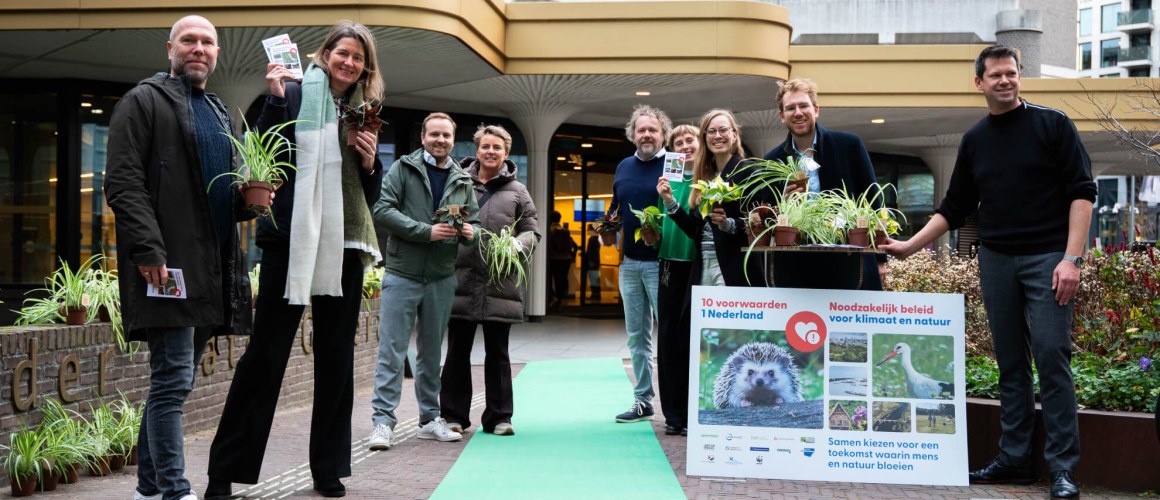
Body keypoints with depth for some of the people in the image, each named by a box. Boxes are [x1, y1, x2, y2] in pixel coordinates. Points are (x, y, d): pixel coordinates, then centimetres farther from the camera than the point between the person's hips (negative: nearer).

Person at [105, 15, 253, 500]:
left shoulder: (221, 114, 23)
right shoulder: (144, 101, 1)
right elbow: (123, 183, -9)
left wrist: (249, 199, 7)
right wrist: (148, 249, -19)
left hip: (213, 269, 7)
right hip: (167, 266, -7)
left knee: (172, 379, 12)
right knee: (174, 379, -9)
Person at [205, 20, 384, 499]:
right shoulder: (295, 96, 0)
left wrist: (370, 161, -3)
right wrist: (275, 99, -16)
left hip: (343, 246, 5)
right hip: (290, 241, -4)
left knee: (336, 356, 8)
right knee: (266, 351, -2)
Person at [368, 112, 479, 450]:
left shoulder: (463, 181, 12)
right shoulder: (403, 169, 0)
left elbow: (475, 220, 16)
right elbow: (382, 210, -10)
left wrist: (470, 232, -9)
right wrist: (426, 232, -18)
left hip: (441, 278, 4)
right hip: (402, 273, -4)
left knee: (432, 352, 12)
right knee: (391, 351, -4)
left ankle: (430, 419, 21)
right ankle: (383, 421, 0)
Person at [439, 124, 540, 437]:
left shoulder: (517, 192, 9)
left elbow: (532, 230, 8)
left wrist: (518, 245, -11)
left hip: (500, 282, 0)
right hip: (461, 280, 0)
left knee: (497, 353, 8)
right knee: (457, 352, 7)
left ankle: (498, 417, 17)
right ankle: (453, 414, 17)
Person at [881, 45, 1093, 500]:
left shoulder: (1052, 124, 0)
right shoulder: (974, 140, 12)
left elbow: (1081, 192, -5)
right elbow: (954, 209, 16)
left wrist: (1072, 258, -14)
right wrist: (909, 246, 6)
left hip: (1047, 257, -4)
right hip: (995, 261, 4)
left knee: (1052, 357, -9)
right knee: (1010, 364, 7)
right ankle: (1013, 458, 14)